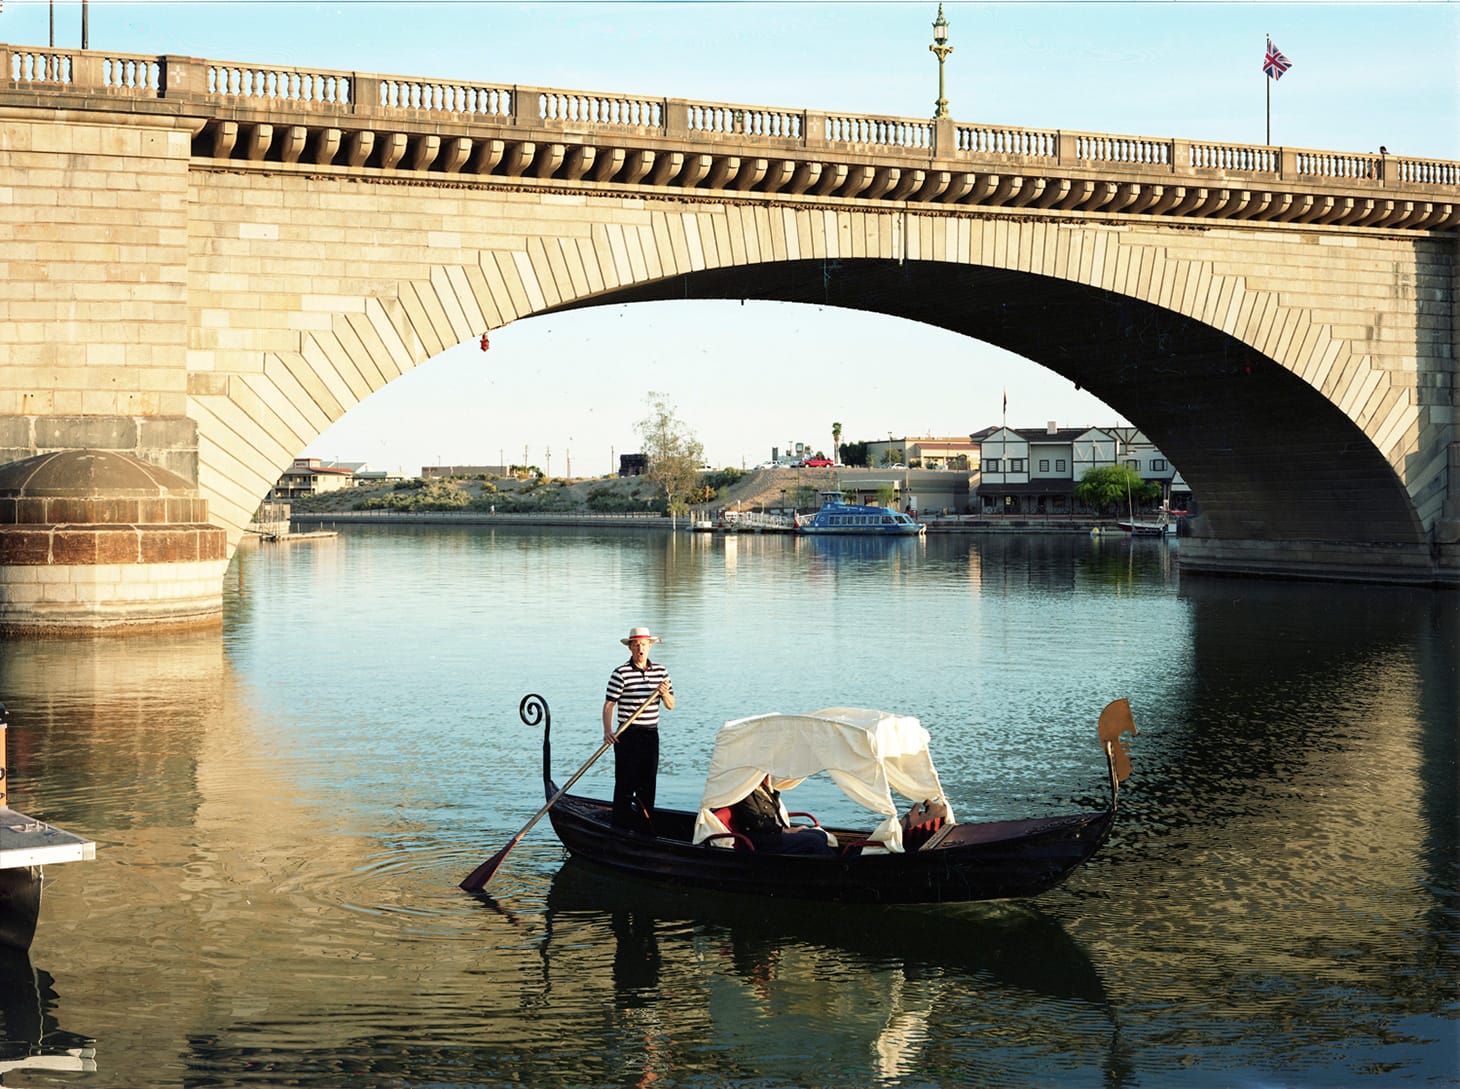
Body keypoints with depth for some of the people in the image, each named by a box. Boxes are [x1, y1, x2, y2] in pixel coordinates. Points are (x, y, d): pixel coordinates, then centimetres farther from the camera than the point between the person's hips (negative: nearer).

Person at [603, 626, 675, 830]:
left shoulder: (660, 672, 7)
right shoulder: (621, 673, -8)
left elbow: (670, 706, 10)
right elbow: (609, 704, -10)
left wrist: (665, 694, -12)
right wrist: (608, 731, -23)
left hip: (651, 736, 5)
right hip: (628, 736, -5)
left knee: (648, 784, 10)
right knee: (625, 784, -5)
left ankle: (645, 828, 18)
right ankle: (621, 828, 0)